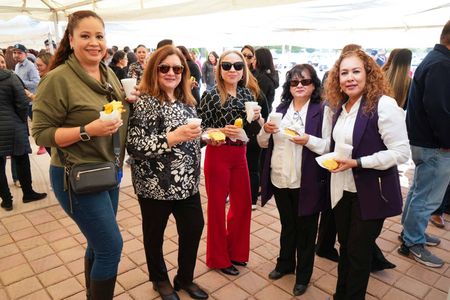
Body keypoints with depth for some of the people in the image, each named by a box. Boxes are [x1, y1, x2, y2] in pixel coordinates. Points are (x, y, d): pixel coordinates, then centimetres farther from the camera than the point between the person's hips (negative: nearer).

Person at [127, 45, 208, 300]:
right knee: (155, 234, 14)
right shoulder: (145, 102, -15)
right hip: (156, 185, -6)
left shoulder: (186, 100, 7)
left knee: (194, 228, 15)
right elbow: (134, 146, -25)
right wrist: (173, 137, -30)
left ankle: (185, 278, 40)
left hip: (187, 182, 7)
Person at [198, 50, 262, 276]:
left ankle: (235, 251, 38)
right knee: (217, 206, 8)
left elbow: (253, 128, 13)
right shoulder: (211, 95, -11)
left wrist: (257, 117, -7)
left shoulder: (247, 94, 5)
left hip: (240, 154, 6)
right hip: (217, 155, -6)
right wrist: (222, 131, -25)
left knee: (243, 204, 15)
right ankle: (218, 258, 29)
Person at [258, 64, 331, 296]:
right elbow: (263, 143, 8)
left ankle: (303, 275, 33)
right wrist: (266, 130, -13)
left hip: (307, 183, -4)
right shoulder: (281, 108, 6)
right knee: (287, 225, 23)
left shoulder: (322, 111, -8)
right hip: (279, 179, 4)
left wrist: (309, 140, -28)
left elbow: (329, 146, -11)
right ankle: (285, 263, 44)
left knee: (305, 230, 13)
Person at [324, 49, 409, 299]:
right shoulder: (341, 107, 6)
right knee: (345, 246, 20)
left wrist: (357, 163, -24)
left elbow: (401, 152, -20)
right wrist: (334, 160, 2)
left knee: (359, 251, 9)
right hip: (343, 191, 6)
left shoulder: (384, 105, -17)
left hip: (370, 194, -6)